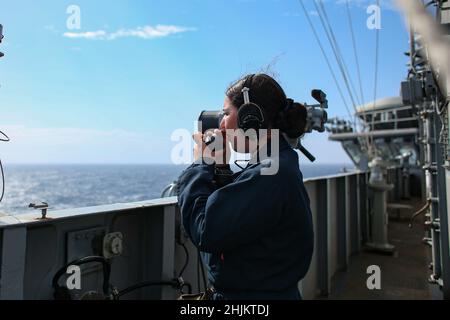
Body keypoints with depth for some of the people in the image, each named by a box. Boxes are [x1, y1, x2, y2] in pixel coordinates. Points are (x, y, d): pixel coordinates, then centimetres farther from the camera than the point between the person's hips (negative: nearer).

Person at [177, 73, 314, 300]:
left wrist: (201, 163, -15)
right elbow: (228, 209, 12)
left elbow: (205, 232, -26)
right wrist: (218, 166, 0)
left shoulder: (271, 174, -26)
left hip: (256, 293, -9)